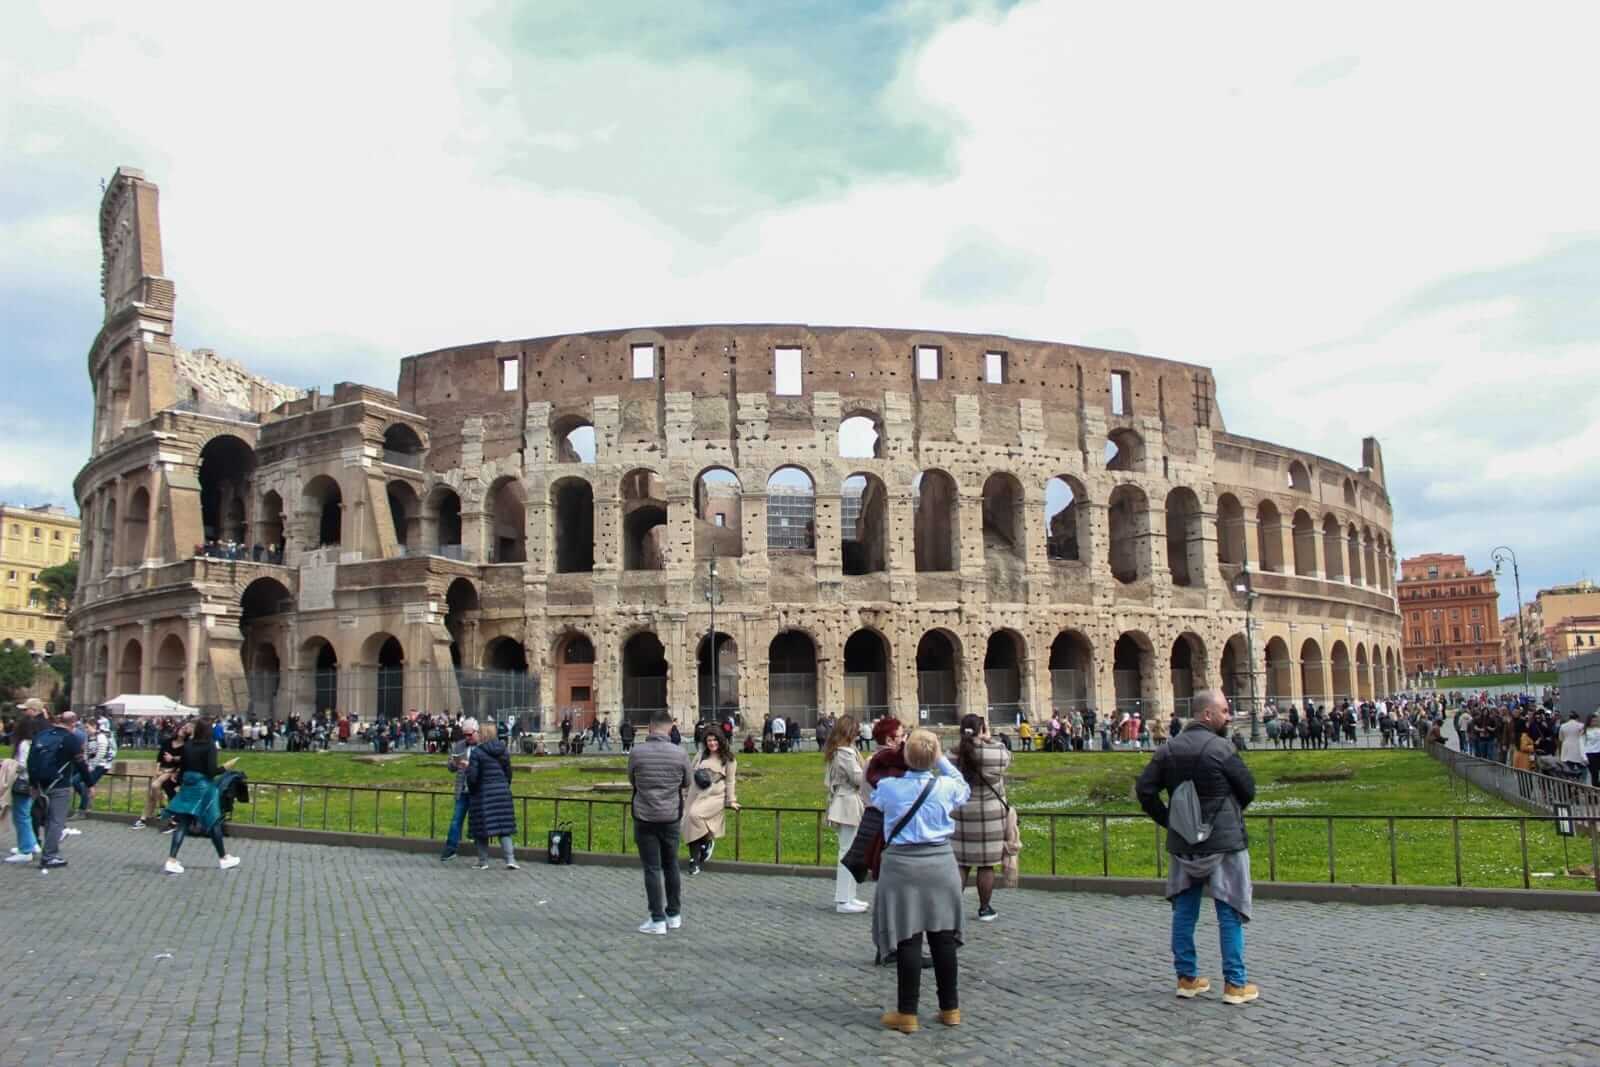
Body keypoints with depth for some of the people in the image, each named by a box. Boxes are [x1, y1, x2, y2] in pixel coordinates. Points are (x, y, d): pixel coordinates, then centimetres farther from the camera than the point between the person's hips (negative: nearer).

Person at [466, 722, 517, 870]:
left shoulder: (477, 752, -9)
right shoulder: (503, 751, 8)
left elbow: (472, 776, -12)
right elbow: (509, 773, 12)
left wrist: (471, 790, 5)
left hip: (483, 793, -5)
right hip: (502, 792, 5)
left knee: (482, 826, 5)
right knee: (505, 826, 6)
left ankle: (483, 861, 11)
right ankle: (510, 859, -1)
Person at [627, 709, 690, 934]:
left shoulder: (636, 753, -11)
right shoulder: (680, 753, -10)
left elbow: (631, 781, 6)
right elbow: (686, 783, 5)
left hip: (645, 818, -2)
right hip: (670, 817, 2)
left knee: (652, 869, 3)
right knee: (671, 866, 16)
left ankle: (657, 920, 4)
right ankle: (673, 914, 25)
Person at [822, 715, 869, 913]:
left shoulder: (834, 751, 12)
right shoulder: (846, 752, -17)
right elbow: (858, 779, -16)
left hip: (840, 803, 10)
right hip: (849, 804, -10)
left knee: (846, 851, 16)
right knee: (849, 852, -5)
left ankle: (844, 896, 23)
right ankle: (844, 901, -2)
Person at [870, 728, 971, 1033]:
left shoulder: (889, 787, -9)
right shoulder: (946, 787, -6)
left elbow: (874, 801, 14)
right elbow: (965, 789, 17)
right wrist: (942, 761, 19)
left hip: (902, 866, -2)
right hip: (941, 863, 2)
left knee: (907, 940, 2)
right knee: (943, 937, 11)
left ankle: (907, 1013, 6)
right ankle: (950, 1008, 21)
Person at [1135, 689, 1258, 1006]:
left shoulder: (1168, 749, 2)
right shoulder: (1221, 748, -14)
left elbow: (1144, 788, -1)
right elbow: (1248, 789, -7)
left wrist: (1169, 820, 7)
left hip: (1183, 842, 5)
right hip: (1224, 841, -5)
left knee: (1184, 911, 13)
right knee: (1230, 912, 4)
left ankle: (1187, 977, 18)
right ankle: (1235, 983, 8)